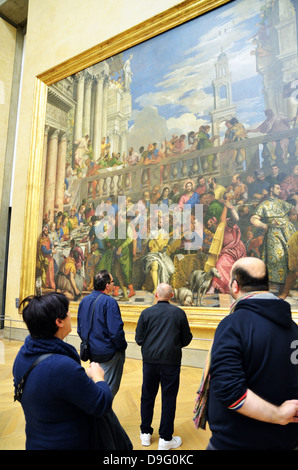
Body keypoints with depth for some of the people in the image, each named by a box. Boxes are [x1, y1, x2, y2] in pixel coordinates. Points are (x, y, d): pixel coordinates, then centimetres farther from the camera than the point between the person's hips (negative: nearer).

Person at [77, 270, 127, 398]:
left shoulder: (84, 301, 5)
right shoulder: (109, 302, -19)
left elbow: (80, 329, 12)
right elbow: (115, 331, -24)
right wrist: (122, 346, -9)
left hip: (92, 352, 8)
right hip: (109, 353, -7)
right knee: (109, 388, 7)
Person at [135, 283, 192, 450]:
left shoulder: (146, 313, -5)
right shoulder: (179, 313, -6)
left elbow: (139, 339, -2)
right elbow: (186, 339, 0)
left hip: (150, 360, 2)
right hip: (171, 362, -1)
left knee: (147, 396, 17)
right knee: (169, 399, 9)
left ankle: (146, 434, 31)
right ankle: (165, 439, 19)